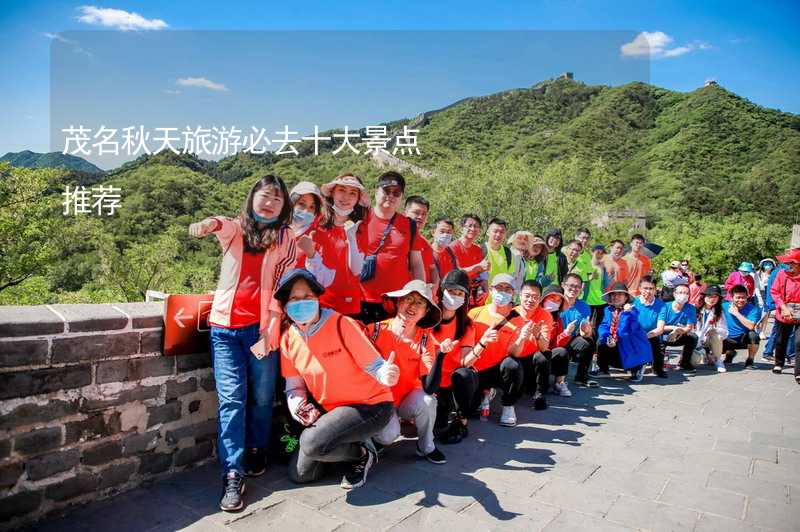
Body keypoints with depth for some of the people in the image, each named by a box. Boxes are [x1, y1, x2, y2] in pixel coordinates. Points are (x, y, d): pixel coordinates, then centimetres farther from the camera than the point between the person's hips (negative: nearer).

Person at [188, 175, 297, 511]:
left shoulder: (286, 238, 6)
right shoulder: (235, 229, 9)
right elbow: (220, 224, -17)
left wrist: (269, 331, -9)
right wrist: (208, 225, -43)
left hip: (261, 327, 0)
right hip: (225, 325, 1)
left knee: (261, 397, 7)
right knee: (232, 397, -5)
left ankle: (256, 452, 31)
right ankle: (232, 475, 1)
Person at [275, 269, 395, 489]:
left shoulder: (341, 324, -19)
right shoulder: (288, 338, -3)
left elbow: (375, 365, -17)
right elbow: (294, 387, 6)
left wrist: (386, 375, -41)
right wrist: (300, 409, -16)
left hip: (370, 405, -6)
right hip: (329, 409, 6)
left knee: (312, 442, -28)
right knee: (299, 474, 3)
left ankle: (363, 451, 1)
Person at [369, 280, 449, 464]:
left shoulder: (425, 340, -10)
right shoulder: (376, 330, -14)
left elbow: (430, 387, -19)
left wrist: (440, 355, -32)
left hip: (408, 401, 2)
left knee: (426, 400, -29)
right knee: (388, 434, -30)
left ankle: (426, 447, -2)